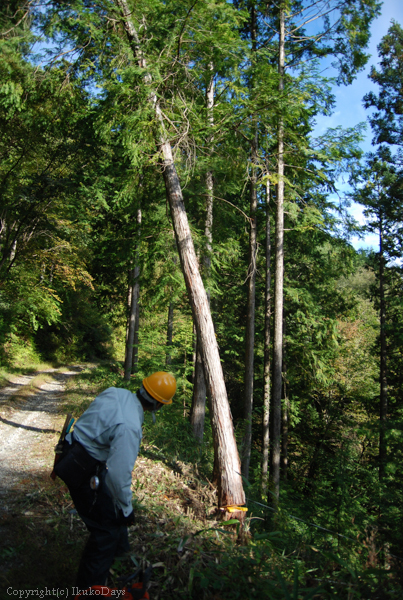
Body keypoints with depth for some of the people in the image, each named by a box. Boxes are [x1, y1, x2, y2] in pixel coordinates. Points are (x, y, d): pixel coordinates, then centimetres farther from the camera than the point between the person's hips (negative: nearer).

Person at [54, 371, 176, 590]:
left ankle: (117, 548, 53)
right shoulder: (129, 427, -32)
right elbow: (119, 473, -29)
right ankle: (88, 589, 22)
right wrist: (126, 509, -14)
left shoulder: (116, 392, -9)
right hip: (85, 472, -9)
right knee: (106, 528, 6)